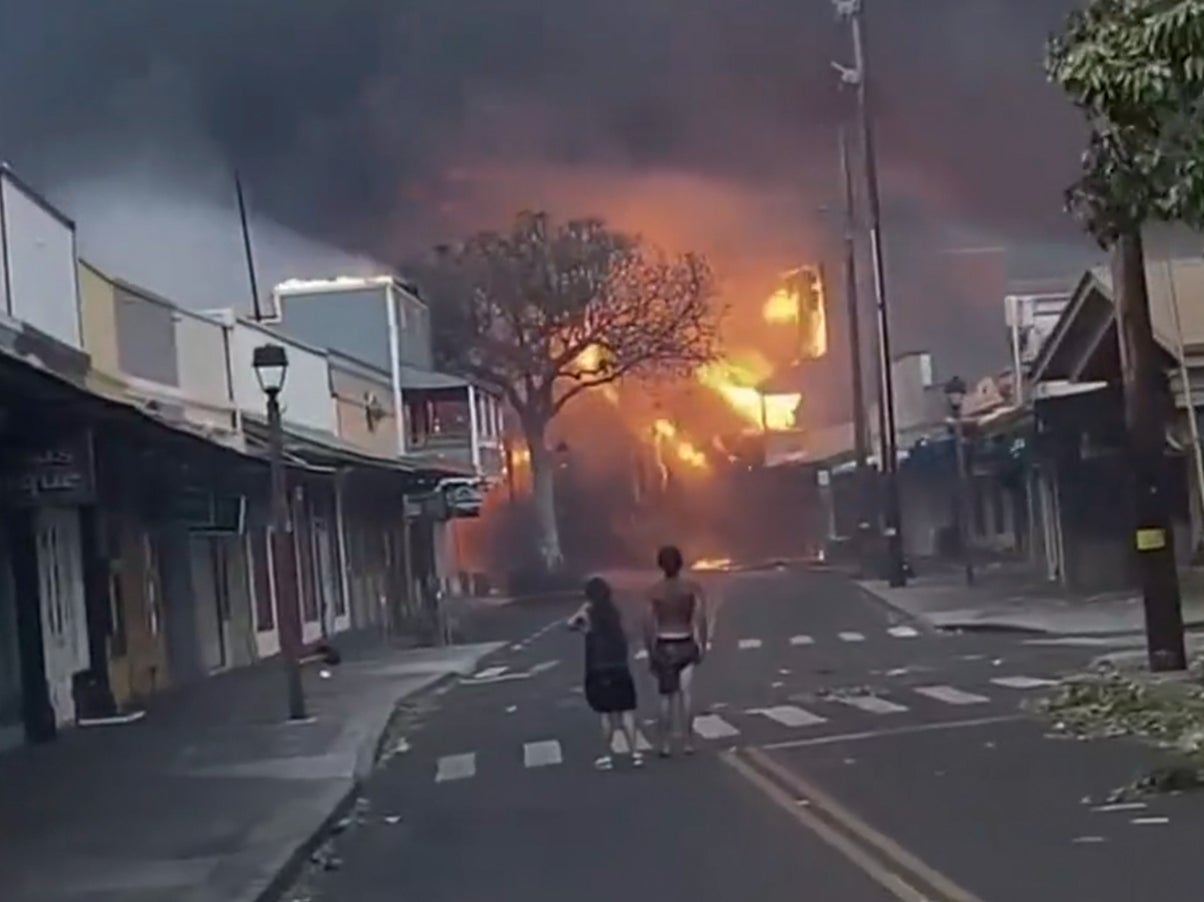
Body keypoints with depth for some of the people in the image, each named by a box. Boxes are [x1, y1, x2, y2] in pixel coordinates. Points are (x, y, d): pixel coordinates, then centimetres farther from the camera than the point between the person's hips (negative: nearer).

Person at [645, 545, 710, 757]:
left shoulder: (654, 591, -6)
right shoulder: (692, 587, -6)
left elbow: (650, 625, -6)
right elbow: (701, 618, -11)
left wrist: (651, 654, 2)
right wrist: (703, 645, -3)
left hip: (663, 647, 0)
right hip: (686, 645, 0)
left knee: (667, 696, 9)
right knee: (685, 693, 5)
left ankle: (666, 744, 10)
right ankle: (688, 741, 4)